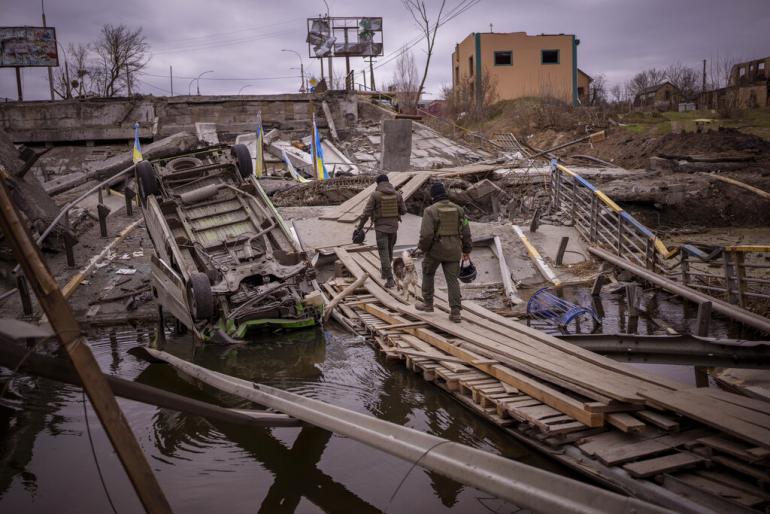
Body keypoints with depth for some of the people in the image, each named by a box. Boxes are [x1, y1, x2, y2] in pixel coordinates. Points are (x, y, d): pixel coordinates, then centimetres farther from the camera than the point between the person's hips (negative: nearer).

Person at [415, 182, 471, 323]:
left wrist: (422, 248, -1)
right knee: (452, 280, 6)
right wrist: (466, 250, 14)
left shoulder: (430, 211, -11)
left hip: (435, 249, -4)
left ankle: (428, 303, 28)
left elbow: (426, 234, -18)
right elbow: (466, 232, 5)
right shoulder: (458, 209, 4)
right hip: (453, 251, 4)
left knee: (428, 274, 19)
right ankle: (455, 312, 1)